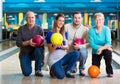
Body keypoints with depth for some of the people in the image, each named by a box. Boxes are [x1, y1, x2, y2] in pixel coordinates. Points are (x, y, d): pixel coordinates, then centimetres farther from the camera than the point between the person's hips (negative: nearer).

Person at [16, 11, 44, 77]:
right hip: (25, 54, 0)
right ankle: (28, 63, 19)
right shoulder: (21, 29, -6)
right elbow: (18, 43, -12)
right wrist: (28, 42, -29)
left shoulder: (39, 29, -6)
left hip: (35, 52, 1)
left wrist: (42, 58, -9)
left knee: (38, 50, -36)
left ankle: (38, 70, -15)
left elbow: (42, 45, -6)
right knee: (26, 73, -19)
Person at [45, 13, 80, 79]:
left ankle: (67, 71, -8)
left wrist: (61, 46, -22)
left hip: (63, 57, 5)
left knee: (76, 53, -26)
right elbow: (50, 50, -8)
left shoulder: (65, 33, 9)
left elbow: (66, 47, 0)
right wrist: (55, 46, -29)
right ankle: (54, 69, 8)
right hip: (53, 59, -4)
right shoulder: (50, 34, -6)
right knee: (61, 75, -29)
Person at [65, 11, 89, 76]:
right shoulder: (66, 27, -4)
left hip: (80, 50, -1)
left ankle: (81, 69, -7)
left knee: (83, 52, -37)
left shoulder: (85, 29, -4)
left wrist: (80, 46, -24)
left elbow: (89, 43, -9)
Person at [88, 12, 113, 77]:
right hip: (96, 51, 1)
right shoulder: (91, 30, -15)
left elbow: (108, 43, -22)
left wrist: (102, 48, -41)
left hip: (105, 50, -1)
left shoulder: (106, 29, -15)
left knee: (108, 52, -36)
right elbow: (92, 44, -20)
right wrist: (104, 46, -27)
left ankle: (109, 71, -14)